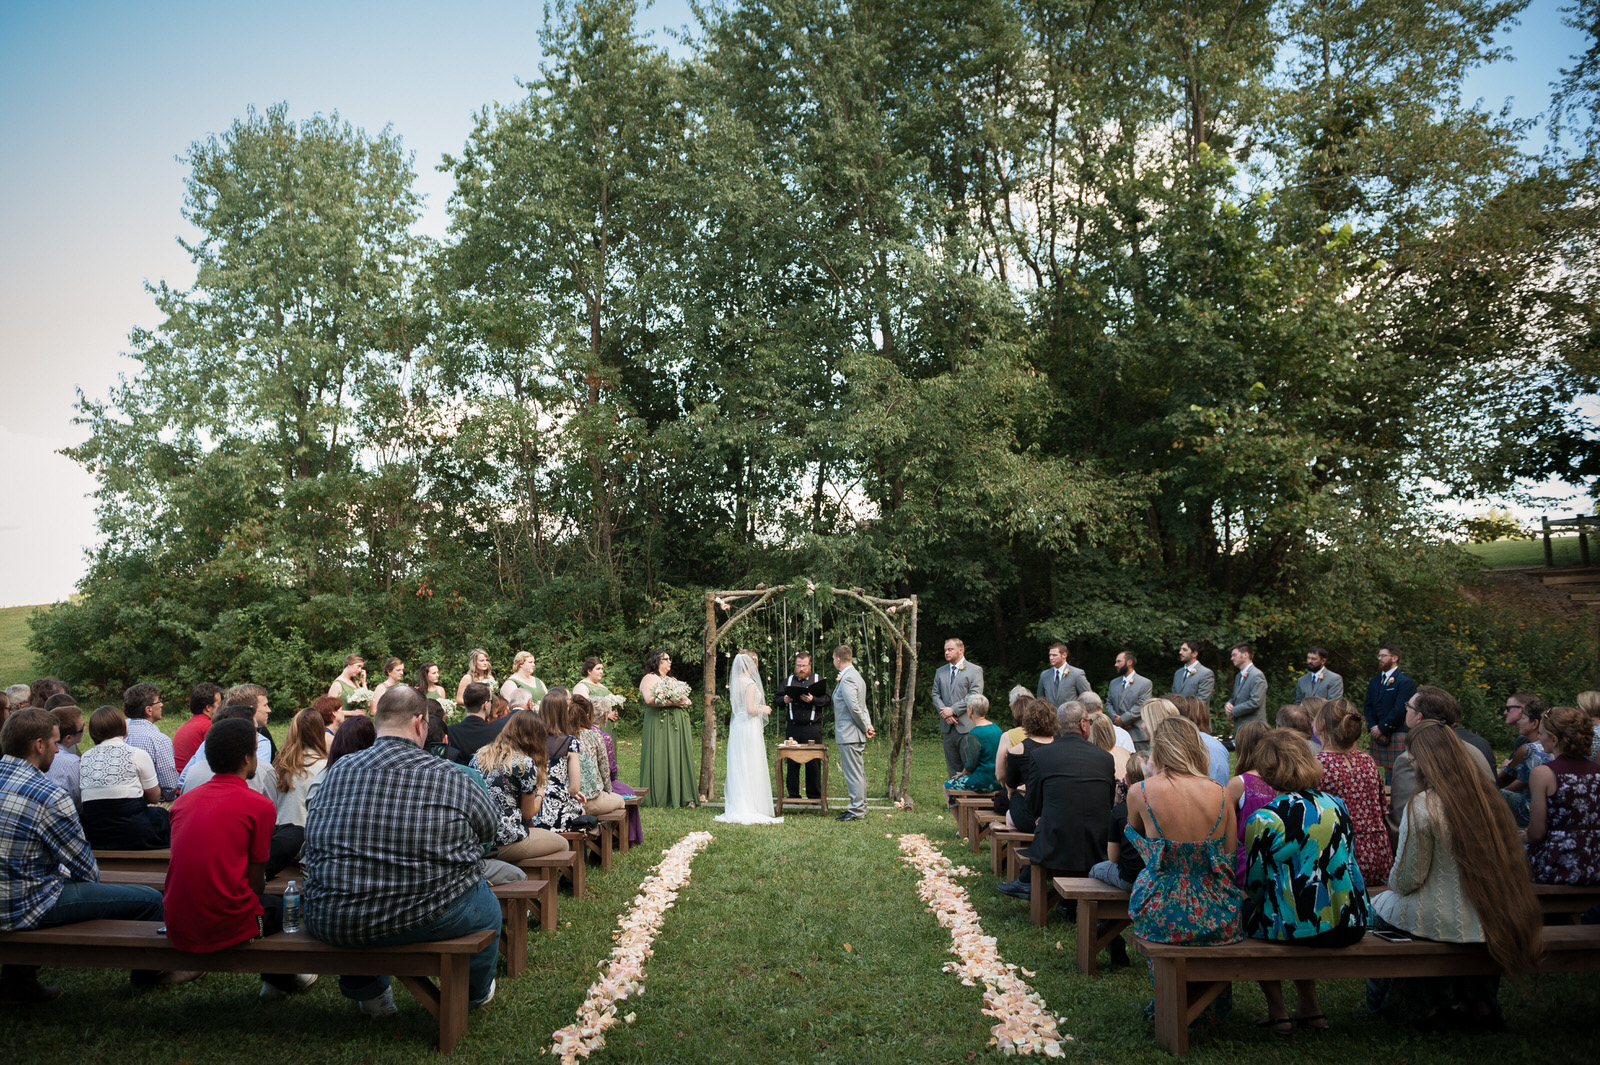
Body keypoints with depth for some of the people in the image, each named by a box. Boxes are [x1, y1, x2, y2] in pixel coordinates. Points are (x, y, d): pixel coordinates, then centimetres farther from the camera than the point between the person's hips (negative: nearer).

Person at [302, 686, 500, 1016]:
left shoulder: (336, 771, 2)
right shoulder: (450, 778, -7)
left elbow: (311, 842, 13)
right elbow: (489, 827, 8)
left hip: (329, 924, 4)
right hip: (424, 920, -3)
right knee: (487, 906, 27)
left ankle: (369, 994, 47)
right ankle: (474, 993, 49)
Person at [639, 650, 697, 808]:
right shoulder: (649, 678, -1)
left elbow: (686, 699, 21)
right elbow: (649, 699, -16)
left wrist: (684, 700, -2)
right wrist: (670, 702, -19)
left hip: (678, 724, 7)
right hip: (659, 723, -7)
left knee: (679, 758, 4)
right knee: (660, 759, -6)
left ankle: (684, 796, 4)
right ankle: (658, 797, -2)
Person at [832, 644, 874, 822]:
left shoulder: (847, 679, -18)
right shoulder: (855, 675, 16)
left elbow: (854, 707, -23)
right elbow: (861, 706, 19)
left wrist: (865, 727, -12)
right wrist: (868, 724, 8)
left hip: (849, 734, -10)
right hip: (855, 734, 10)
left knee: (854, 773, -5)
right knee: (858, 772, 15)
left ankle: (857, 811, -2)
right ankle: (859, 808, 23)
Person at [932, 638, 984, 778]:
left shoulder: (975, 670, -1)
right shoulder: (940, 672, 17)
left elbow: (975, 695, -11)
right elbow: (936, 695, 12)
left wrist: (953, 710, -14)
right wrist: (944, 712, -7)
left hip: (966, 726, -5)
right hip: (947, 726, 5)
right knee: (953, 766, 8)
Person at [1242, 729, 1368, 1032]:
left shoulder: (1263, 821, -14)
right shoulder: (1336, 805, 3)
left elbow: (1254, 884, -3)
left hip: (1298, 928, -6)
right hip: (1350, 926, 6)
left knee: (1247, 913, 21)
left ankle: (1277, 1012, 25)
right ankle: (1309, 1008, 36)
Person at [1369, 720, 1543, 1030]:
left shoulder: (1422, 806, -21)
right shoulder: (1486, 797, -2)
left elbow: (1408, 879, -15)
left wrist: (1393, 880, 9)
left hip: (1446, 922, -6)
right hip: (1489, 920, 6)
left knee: (1378, 907, 19)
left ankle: (1424, 1008, 27)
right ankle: (1477, 1003, 34)